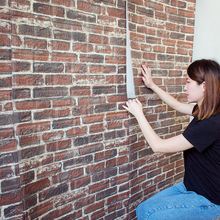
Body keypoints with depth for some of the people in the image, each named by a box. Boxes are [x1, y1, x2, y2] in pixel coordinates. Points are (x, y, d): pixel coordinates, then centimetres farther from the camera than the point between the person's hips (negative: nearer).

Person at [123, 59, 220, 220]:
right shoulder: (205, 112, -2)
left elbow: (158, 145, -26)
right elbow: (178, 105, 20)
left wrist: (139, 114, -15)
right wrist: (151, 85, 22)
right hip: (190, 187, 8)